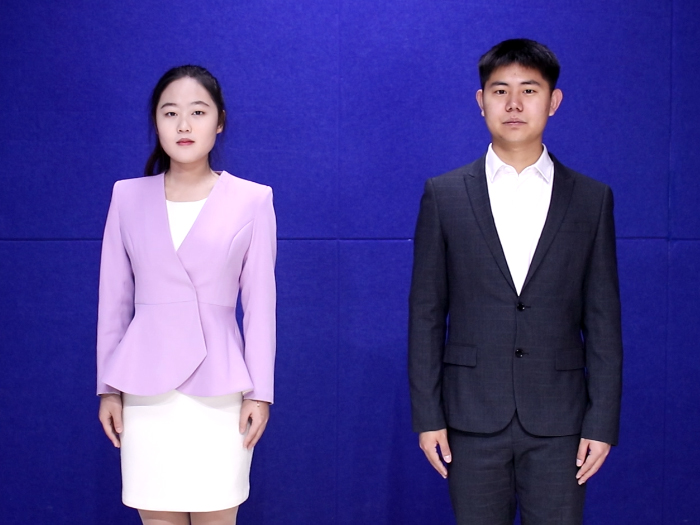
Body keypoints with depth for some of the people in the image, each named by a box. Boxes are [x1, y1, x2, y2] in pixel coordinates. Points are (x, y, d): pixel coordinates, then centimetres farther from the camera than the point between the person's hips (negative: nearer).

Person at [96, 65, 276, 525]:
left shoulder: (252, 200, 0)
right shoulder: (128, 197, 5)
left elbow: (260, 303, 0)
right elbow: (114, 300, 8)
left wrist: (260, 391, -3)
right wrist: (108, 388, 6)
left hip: (218, 388, -1)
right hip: (147, 388, 2)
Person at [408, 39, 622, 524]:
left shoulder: (591, 199, 4)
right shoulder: (444, 195, 3)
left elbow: (603, 321, 3)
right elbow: (426, 313, 3)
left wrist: (603, 421, -2)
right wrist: (427, 415, -1)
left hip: (558, 421, 0)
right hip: (472, 418, 0)